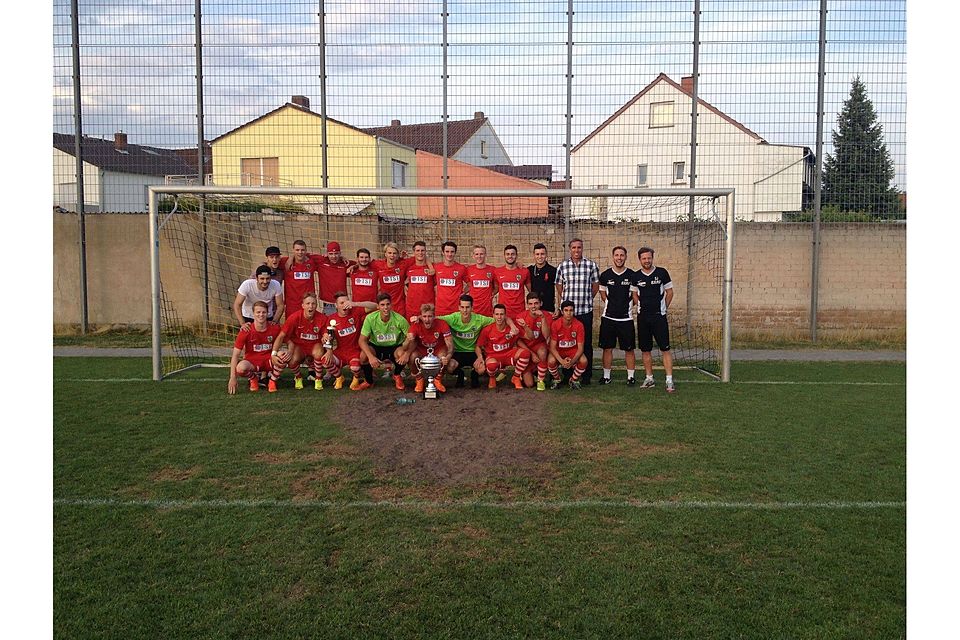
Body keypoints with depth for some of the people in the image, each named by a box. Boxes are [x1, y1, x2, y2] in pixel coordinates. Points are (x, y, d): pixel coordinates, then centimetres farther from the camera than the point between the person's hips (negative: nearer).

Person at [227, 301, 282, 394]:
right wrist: (233, 378, -20)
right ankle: (253, 378, 3)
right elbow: (235, 355, -12)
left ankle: (272, 381, -3)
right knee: (240, 368, -35)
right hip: (252, 361, -1)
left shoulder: (275, 327, -9)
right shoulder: (245, 331, -13)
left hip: (269, 360, 1)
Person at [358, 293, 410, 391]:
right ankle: (369, 380, 2)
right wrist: (371, 356, -35)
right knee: (364, 355, -31)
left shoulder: (399, 319, -21)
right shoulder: (370, 318, -19)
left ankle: (397, 376, 4)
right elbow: (362, 340, -18)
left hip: (395, 347, 0)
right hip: (376, 347, 0)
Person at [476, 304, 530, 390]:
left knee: (525, 353, -25)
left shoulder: (512, 328, -8)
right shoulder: (487, 330, -11)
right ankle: (492, 378, 1)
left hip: (508, 354, 3)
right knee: (491, 365, -40)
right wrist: (480, 358, -19)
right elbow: (478, 347, -2)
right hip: (493, 357, -3)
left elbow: (515, 344, 10)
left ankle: (516, 378, 0)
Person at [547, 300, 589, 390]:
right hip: (558, 351, -1)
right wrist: (562, 361, -34)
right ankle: (556, 380, 1)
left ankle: (574, 380, 2)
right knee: (551, 361, -33)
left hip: (573, 351, 1)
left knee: (584, 361, -29)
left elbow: (580, 348, -15)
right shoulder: (555, 324, -19)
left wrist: (572, 361, -33)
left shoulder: (579, 325, -17)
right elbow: (552, 347, -19)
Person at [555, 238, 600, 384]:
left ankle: (587, 375, 11)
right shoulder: (562, 266, 6)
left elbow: (596, 285, 11)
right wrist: (562, 302, 9)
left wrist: (587, 299, 10)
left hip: (586, 310, -1)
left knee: (586, 343, 3)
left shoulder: (591, 265, 3)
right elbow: (559, 286, 13)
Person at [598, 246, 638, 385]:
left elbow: (635, 296, 7)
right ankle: (606, 376, 16)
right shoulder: (605, 275, 3)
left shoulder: (632, 275, 1)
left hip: (626, 318, -1)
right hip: (608, 317, 1)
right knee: (607, 348, 6)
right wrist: (612, 306, 7)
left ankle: (630, 376, 14)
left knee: (629, 349, 3)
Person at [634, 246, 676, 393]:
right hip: (642, 317, 3)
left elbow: (669, 292, 7)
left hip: (659, 316, -2)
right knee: (645, 350, 7)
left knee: (665, 349, -5)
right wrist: (641, 307, 8)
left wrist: (663, 308, 7)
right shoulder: (635, 276, 3)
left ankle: (669, 380, -3)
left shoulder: (661, 272, -1)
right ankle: (649, 378, 18)